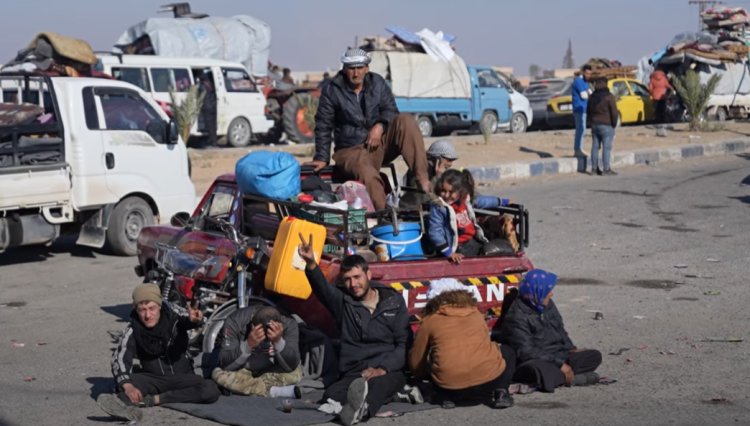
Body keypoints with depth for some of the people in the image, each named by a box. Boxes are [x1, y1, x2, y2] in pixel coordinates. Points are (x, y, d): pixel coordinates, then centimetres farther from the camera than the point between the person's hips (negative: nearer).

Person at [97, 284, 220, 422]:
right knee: (122, 382, -29)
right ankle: (125, 405, -64)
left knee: (211, 390, -29)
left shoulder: (172, 314, -8)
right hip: (153, 378, 0)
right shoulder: (133, 330, -12)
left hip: (182, 377, 0)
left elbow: (186, 318, -28)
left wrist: (193, 319, -55)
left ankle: (154, 399, -36)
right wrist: (127, 386, -44)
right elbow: (119, 359, -24)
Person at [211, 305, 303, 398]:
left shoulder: (289, 325, -25)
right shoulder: (235, 322, -29)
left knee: (295, 373, -25)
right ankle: (275, 392, -25)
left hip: (268, 371, 1)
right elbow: (225, 364, -31)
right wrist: (248, 344, -47)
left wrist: (278, 341, -46)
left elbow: (291, 366, -29)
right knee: (219, 374, -33)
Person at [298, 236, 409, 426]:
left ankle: (362, 408, -71)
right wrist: (311, 264, -31)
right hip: (353, 373, 3)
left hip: (388, 371, -3)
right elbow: (322, 287, -8)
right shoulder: (342, 301, 14)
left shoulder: (394, 301, 13)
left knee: (381, 383, -41)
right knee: (331, 395, -31)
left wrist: (383, 369, -13)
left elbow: (404, 343, 6)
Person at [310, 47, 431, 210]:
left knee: (405, 121, -24)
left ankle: (423, 180, -32)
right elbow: (323, 127, 0)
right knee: (369, 176, -38)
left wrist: (380, 126, -17)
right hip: (352, 151, -3)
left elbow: (390, 110, 6)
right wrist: (322, 158, -5)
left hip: (380, 143, 4)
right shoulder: (332, 90, -2)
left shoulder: (378, 83, 7)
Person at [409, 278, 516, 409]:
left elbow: (415, 364, 18)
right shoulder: (477, 315, 18)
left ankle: (447, 397, 5)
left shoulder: (430, 321, 11)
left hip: (451, 389, 0)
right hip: (490, 381, 0)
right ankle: (500, 392, 5)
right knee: (507, 352, 30)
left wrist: (424, 375, 41)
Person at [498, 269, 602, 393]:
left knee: (594, 355, -3)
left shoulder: (548, 305, 10)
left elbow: (560, 330, 24)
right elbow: (526, 352, -22)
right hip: (536, 362, -9)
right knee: (544, 371, -43)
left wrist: (571, 349, 4)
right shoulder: (517, 316, -17)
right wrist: (559, 365, -24)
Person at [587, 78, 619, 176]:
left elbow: (588, 112, 15)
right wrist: (614, 124, -3)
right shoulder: (609, 96, -12)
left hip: (594, 125, 7)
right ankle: (607, 169, -8)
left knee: (595, 146, 9)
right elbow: (614, 112, -14)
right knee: (607, 147, -6)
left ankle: (594, 168, 12)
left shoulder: (592, 97, 9)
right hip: (606, 125, -7)